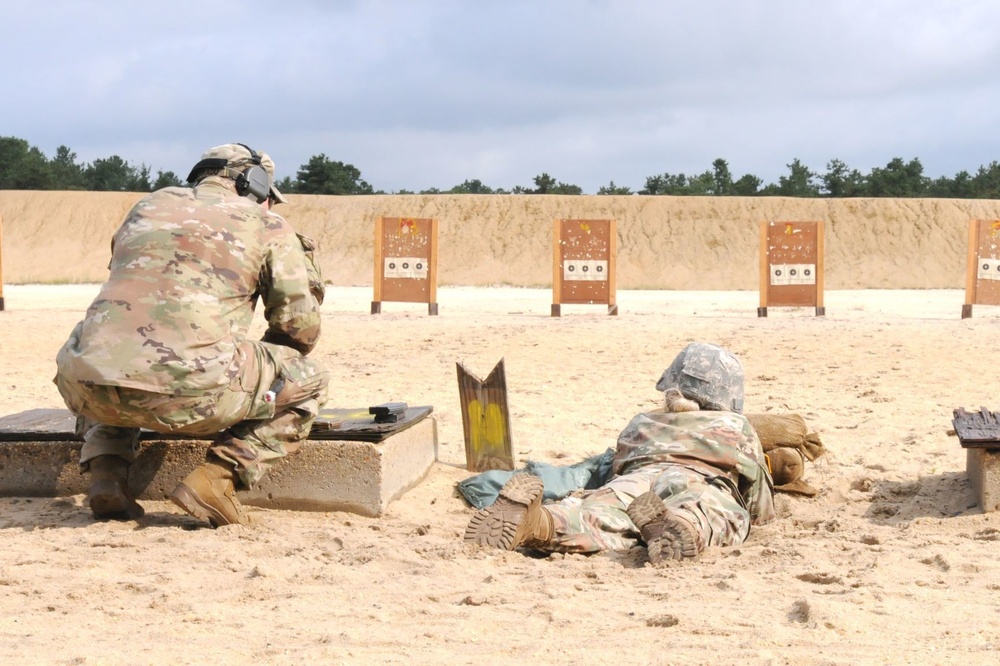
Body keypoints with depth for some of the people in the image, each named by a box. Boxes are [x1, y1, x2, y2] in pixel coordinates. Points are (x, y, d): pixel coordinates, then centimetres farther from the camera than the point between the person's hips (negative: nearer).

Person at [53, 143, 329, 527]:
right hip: (187, 393, -4)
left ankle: (105, 472, 17)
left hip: (88, 389, 5)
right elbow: (300, 326, 12)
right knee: (309, 381, 18)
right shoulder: (268, 227, 15)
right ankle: (217, 478, 0)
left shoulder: (150, 204, 28)